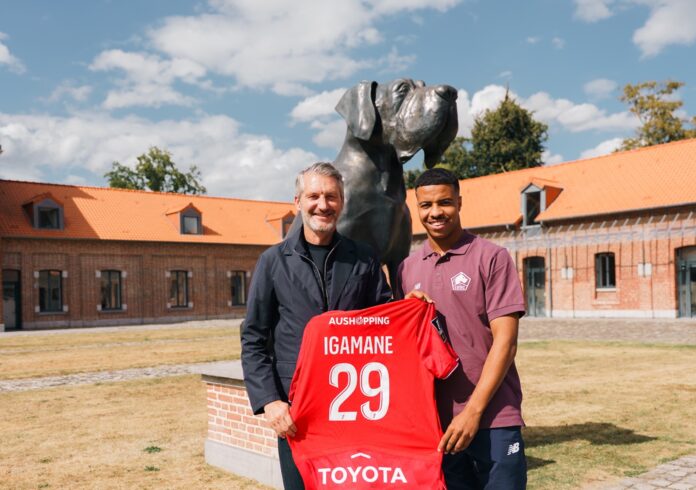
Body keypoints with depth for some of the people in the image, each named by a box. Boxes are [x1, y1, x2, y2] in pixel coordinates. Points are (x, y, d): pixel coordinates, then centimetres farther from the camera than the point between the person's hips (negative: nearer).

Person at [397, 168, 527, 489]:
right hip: (434, 420, 4)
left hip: (492, 419, -3)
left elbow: (505, 340, -8)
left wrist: (473, 411, -13)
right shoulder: (407, 269, 9)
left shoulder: (491, 257, -4)